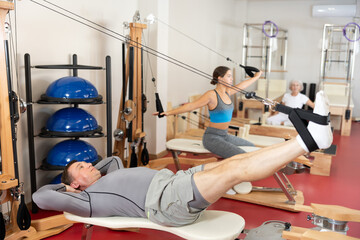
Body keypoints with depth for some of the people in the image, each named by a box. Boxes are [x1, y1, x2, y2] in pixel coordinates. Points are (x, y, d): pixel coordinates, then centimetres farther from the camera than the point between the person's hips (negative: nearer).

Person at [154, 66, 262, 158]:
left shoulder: (227, 92, 7)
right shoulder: (211, 95, -16)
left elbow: (242, 85, 24)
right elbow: (191, 106, -16)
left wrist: (256, 77, 39)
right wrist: (168, 112, -19)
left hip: (224, 135, 9)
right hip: (212, 137, -9)